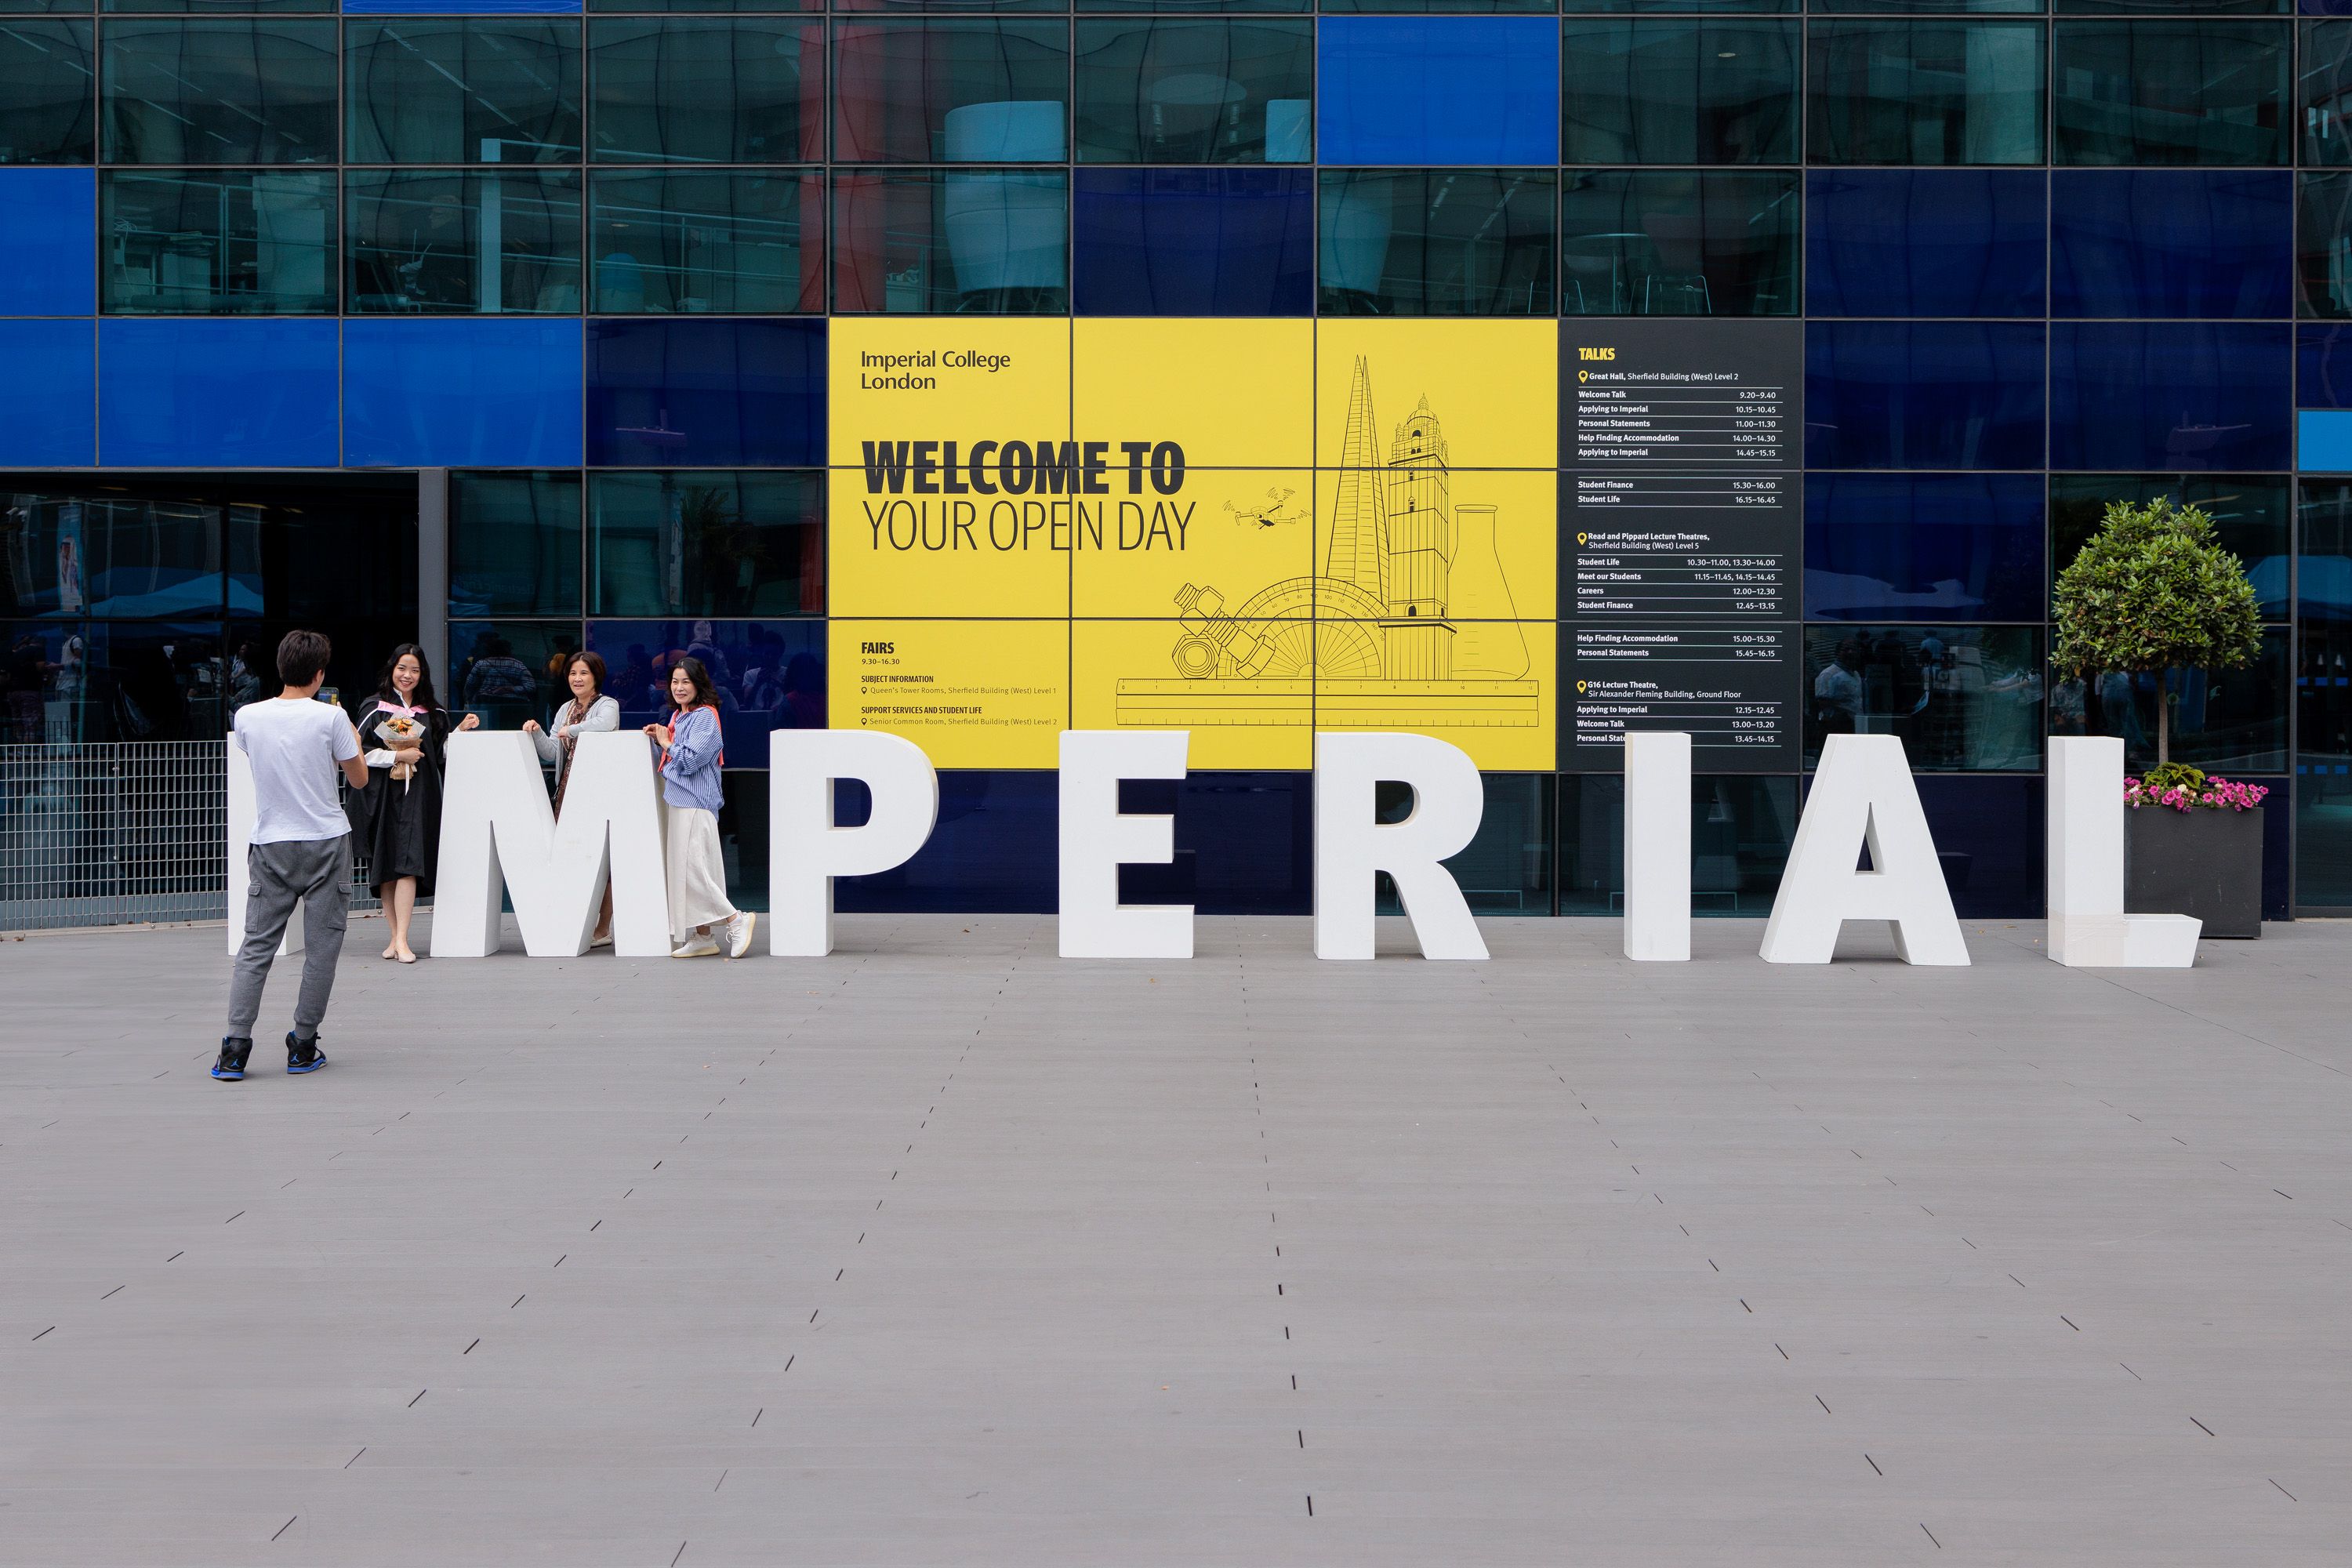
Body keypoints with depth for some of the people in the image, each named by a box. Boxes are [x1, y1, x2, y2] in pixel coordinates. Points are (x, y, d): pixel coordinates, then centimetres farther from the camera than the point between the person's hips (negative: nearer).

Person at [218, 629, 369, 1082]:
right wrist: (353, 739, 21)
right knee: (321, 949, 6)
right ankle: (303, 1047, 8)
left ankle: (235, 1049, -5)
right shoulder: (330, 717, -9)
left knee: (256, 947, 4)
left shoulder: (248, 717, 0)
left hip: (271, 847, 2)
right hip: (326, 843, -2)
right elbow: (359, 778, 2)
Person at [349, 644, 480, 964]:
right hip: (382, 795, -1)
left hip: (417, 795, 1)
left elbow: (441, 752, 14)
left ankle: (401, 939, -16)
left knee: (408, 864, -12)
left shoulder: (432, 713, 13)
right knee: (386, 867, 2)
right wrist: (397, 756, -10)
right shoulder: (375, 708, 3)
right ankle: (396, 935, 11)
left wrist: (461, 730, 1)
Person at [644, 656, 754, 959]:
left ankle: (737, 920, -8)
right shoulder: (678, 716, 18)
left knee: (691, 868, -14)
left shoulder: (704, 717, -10)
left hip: (695, 804, -10)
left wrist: (667, 743, -5)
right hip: (679, 801, 10)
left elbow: (691, 760, -19)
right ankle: (702, 938, 11)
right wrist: (660, 738, 5)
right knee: (684, 869, 8)